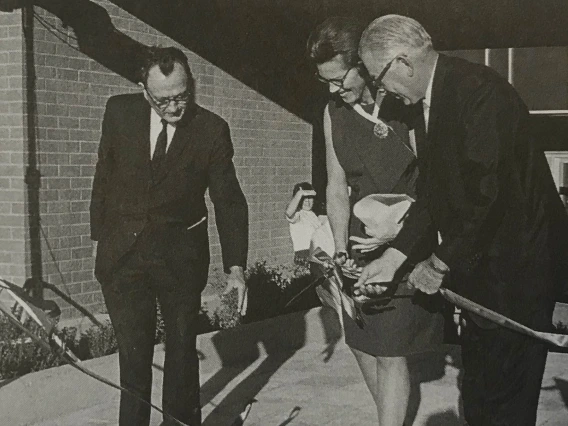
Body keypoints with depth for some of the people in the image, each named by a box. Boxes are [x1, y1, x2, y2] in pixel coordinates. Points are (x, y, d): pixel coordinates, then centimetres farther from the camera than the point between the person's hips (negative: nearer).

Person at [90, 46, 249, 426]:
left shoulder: (211, 130, -9)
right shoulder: (120, 112, -4)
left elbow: (229, 200, -7)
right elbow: (104, 176, 6)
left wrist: (235, 267, -13)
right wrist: (101, 234, 6)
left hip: (180, 255, -1)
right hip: (122, 251, 1)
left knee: (182, 346, 11)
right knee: (133, 351, 8)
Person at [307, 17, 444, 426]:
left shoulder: (407, 106, -15)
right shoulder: (335, 112, 3)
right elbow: (337, 189, 7)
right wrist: (341, 251, -2)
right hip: (360, 241, 6)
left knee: (390, 354, -5)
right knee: (362, 344, 11)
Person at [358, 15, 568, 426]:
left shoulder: (479, 90, -21)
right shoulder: (428, 101, 8)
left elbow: (485, 191, -24)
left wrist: (440, 264, -14)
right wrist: (393, 257, 2)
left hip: (515, 264, -9)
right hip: (478, 261, 9)